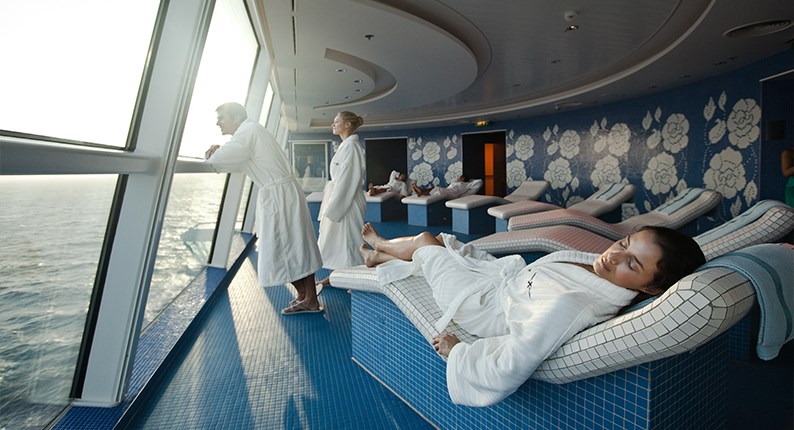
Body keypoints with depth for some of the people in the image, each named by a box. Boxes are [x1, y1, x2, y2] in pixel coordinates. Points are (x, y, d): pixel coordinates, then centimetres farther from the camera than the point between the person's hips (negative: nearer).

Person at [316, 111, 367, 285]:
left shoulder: (351, 146, -15)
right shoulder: (345, 145, 14)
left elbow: (347, 179, -20)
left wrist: (332, 207, -19)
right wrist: (330, 205, 17)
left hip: (347, 202, -10)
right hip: (339, 200, 10)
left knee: (347, 238, -2)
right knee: (335, 238, 15)